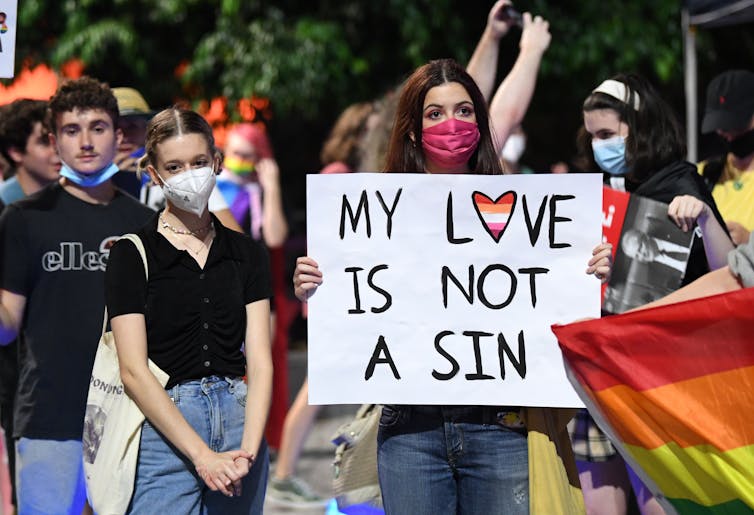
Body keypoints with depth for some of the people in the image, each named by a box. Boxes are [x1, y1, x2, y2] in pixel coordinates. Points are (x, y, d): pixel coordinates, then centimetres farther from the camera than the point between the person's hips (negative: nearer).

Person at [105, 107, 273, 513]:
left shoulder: (247, 254, 10)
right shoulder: (132, 254, -1)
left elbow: (259, 361, 3)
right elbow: (134, 371, -9)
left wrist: (249, 449, -13)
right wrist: (202, 455, -15)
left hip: (240, 422, 4)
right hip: (163, 429, -3)